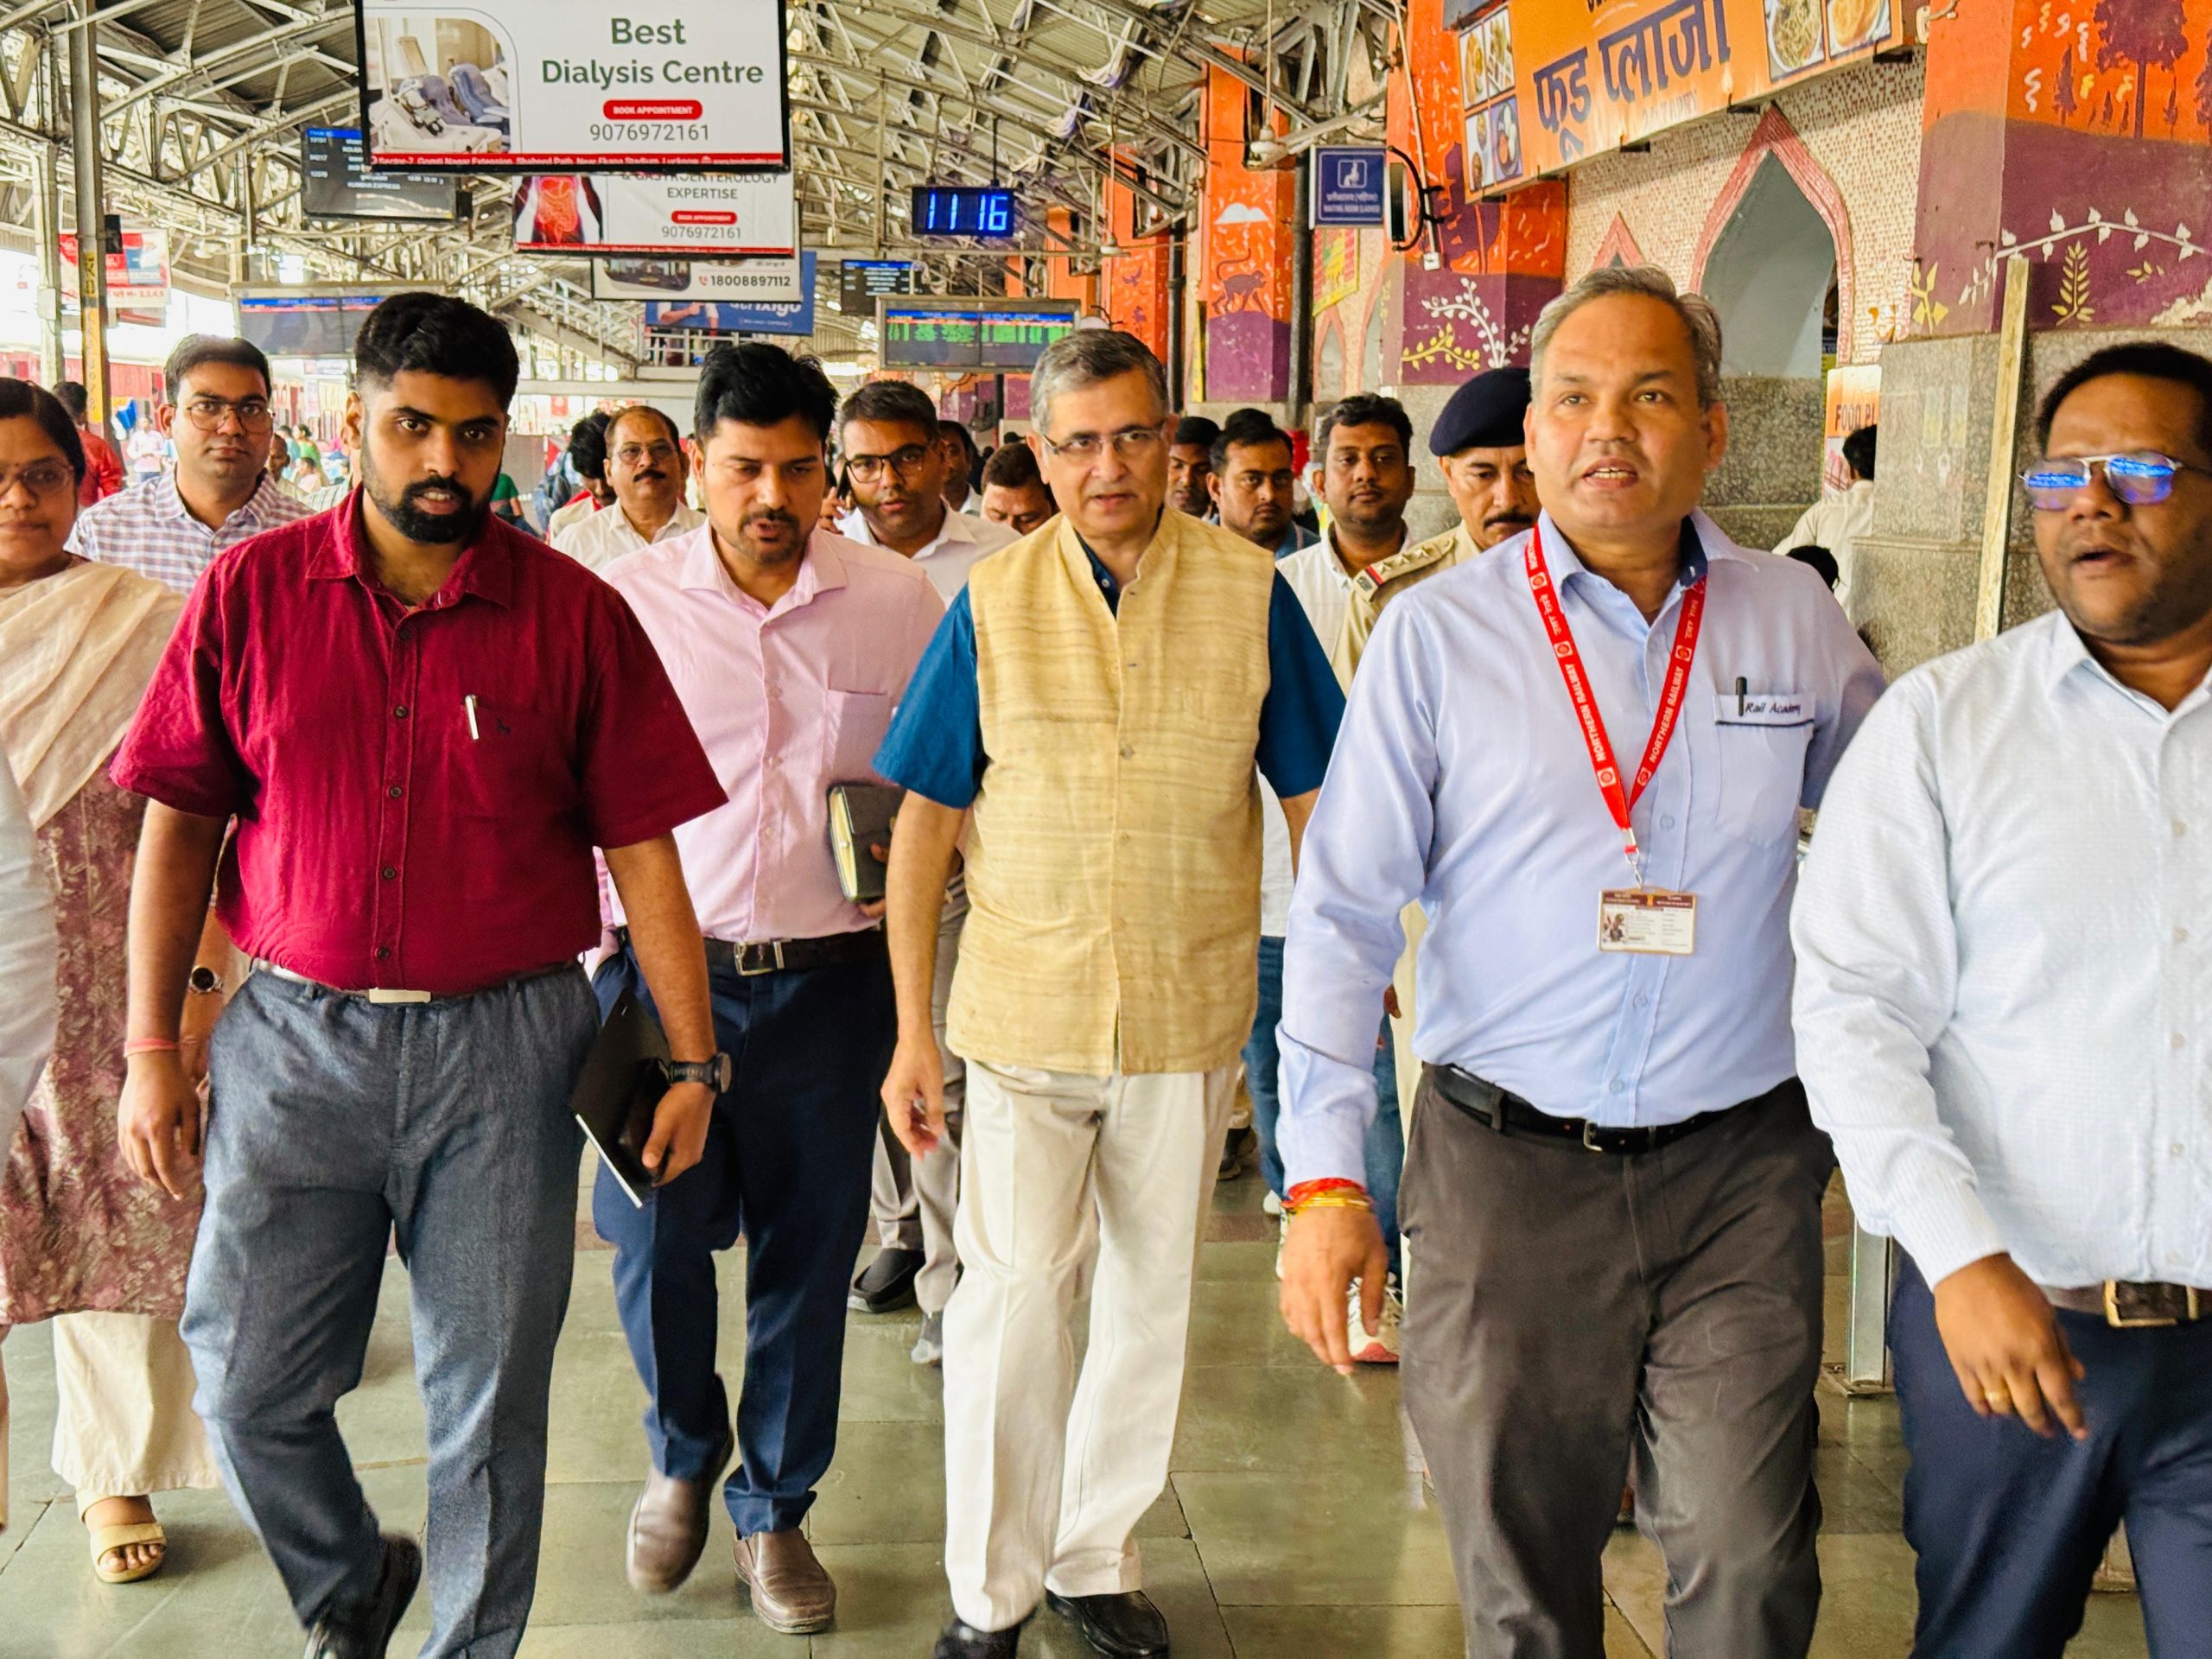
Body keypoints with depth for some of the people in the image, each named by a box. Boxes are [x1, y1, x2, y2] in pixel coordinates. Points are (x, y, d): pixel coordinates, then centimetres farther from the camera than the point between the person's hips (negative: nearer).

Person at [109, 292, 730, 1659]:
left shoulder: (576, 616, -2)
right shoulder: (251, 593, 1)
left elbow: (641, 844, -1)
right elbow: (179, 827, 4)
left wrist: (696, 1057, -3)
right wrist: (152, 1049, 1)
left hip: (506, 1046, -1)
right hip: (295, 1035, 2)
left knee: (492, 1396, 8)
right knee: (249, 1380, 9)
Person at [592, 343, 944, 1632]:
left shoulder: (899, 601, 0)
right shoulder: (629, 596, -1)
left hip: (830, 978, 1)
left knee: (808, 1256, 9)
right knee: (656, 1242, 2)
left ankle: (775, 1511, 30)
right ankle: (684, 1455, 34)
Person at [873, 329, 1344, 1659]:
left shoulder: (1250, 592, -2)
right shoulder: (993, 604, -2)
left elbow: (1315, 800, 3)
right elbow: (925, 819, 0)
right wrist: (914, 1030, -3)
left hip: (1191, 1013, 1)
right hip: (1023, 1013, -1)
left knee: (1153, 1298, 13)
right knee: (1008, 1296, 2)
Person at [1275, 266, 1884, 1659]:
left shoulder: (1796, 621, 3)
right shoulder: (1438, 633, -3)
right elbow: (1343, 913, -5)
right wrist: (1324, 1174, -12)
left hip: (1741, 1174, 1)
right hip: (1503, 1171, -1)